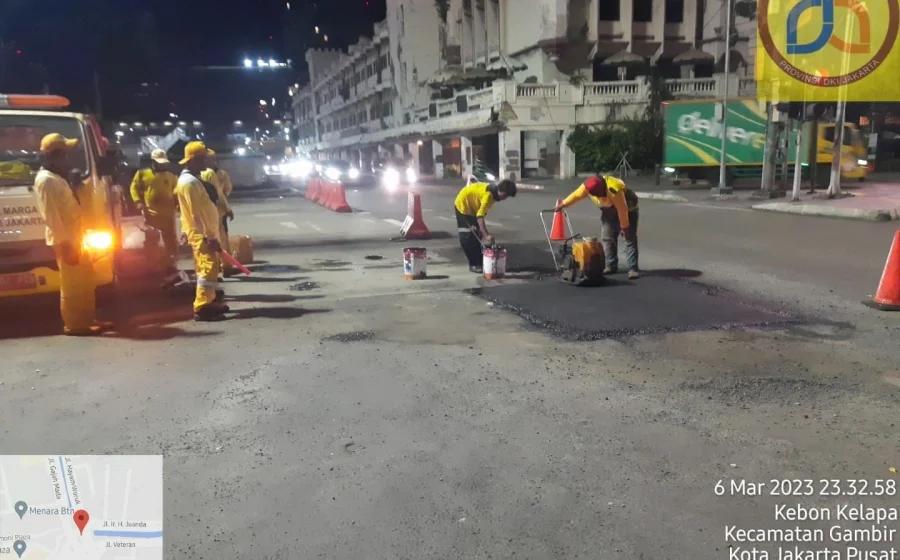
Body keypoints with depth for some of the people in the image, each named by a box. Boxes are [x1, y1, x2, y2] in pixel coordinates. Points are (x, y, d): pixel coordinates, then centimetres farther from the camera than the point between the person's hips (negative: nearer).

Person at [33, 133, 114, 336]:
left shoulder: (56, 178, 16)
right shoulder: (46, 180, -15)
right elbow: (51, 216, -20)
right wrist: (65, 245, -22)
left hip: (74, 238, 10)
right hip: (64, 242, -10)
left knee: (86, 281, 14)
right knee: (71, 285, -3)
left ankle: (89, 320, 22)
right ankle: (73, 325, 6)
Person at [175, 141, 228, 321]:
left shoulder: (193, 179, 15)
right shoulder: (189, 182, -18)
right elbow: (197, 213, -22)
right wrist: (210, 236, -22)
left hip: (204, 232, 11)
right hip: (201, 234, -11)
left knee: (208, 267, 16)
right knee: (208, 268, -10)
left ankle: (211, 301, 26)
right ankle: (202, 307, -8)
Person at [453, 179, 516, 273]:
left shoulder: (493, 190, -4)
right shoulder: (489, 195, -31)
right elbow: (479, 216, -38)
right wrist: (487, 235, -45)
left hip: (472, 206, 10)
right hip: (463, 205, -10)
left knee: (477, 235, 10)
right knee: (469, 237, -8)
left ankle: (480, 262, 15)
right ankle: (473, 264, -1)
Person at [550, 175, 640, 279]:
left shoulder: (614, 190, -42)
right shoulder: (588, 186, -22)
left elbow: (622, 211, -33)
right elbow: (576, 195, -6)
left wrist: (624, 227, -24)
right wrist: (562, 205, 1)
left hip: (628, 211, -7)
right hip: (609, 212, 7)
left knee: (630, 239, -10)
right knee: (607, 238, 3)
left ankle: (633, 269, -13)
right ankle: (611, 266, 12)